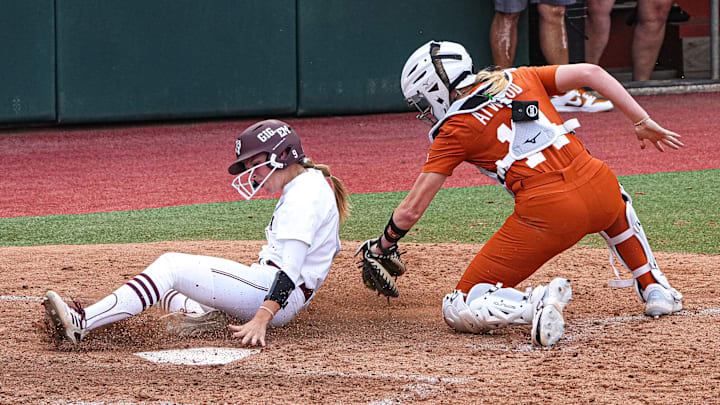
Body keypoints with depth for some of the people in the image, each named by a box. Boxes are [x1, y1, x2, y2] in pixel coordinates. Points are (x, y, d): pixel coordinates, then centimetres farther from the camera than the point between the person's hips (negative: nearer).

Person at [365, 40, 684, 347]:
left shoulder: (454, 129, 7)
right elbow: (589, 72, 11)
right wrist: (643, 123, 15)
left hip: (547, 214, -5)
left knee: (458, 311, 4)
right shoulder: (517, 79, 19)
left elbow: (412, 209, 7)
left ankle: (536, 304, -22)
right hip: (600, 190, 5)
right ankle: (655, 289, 34)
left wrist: (380, 248, 23)